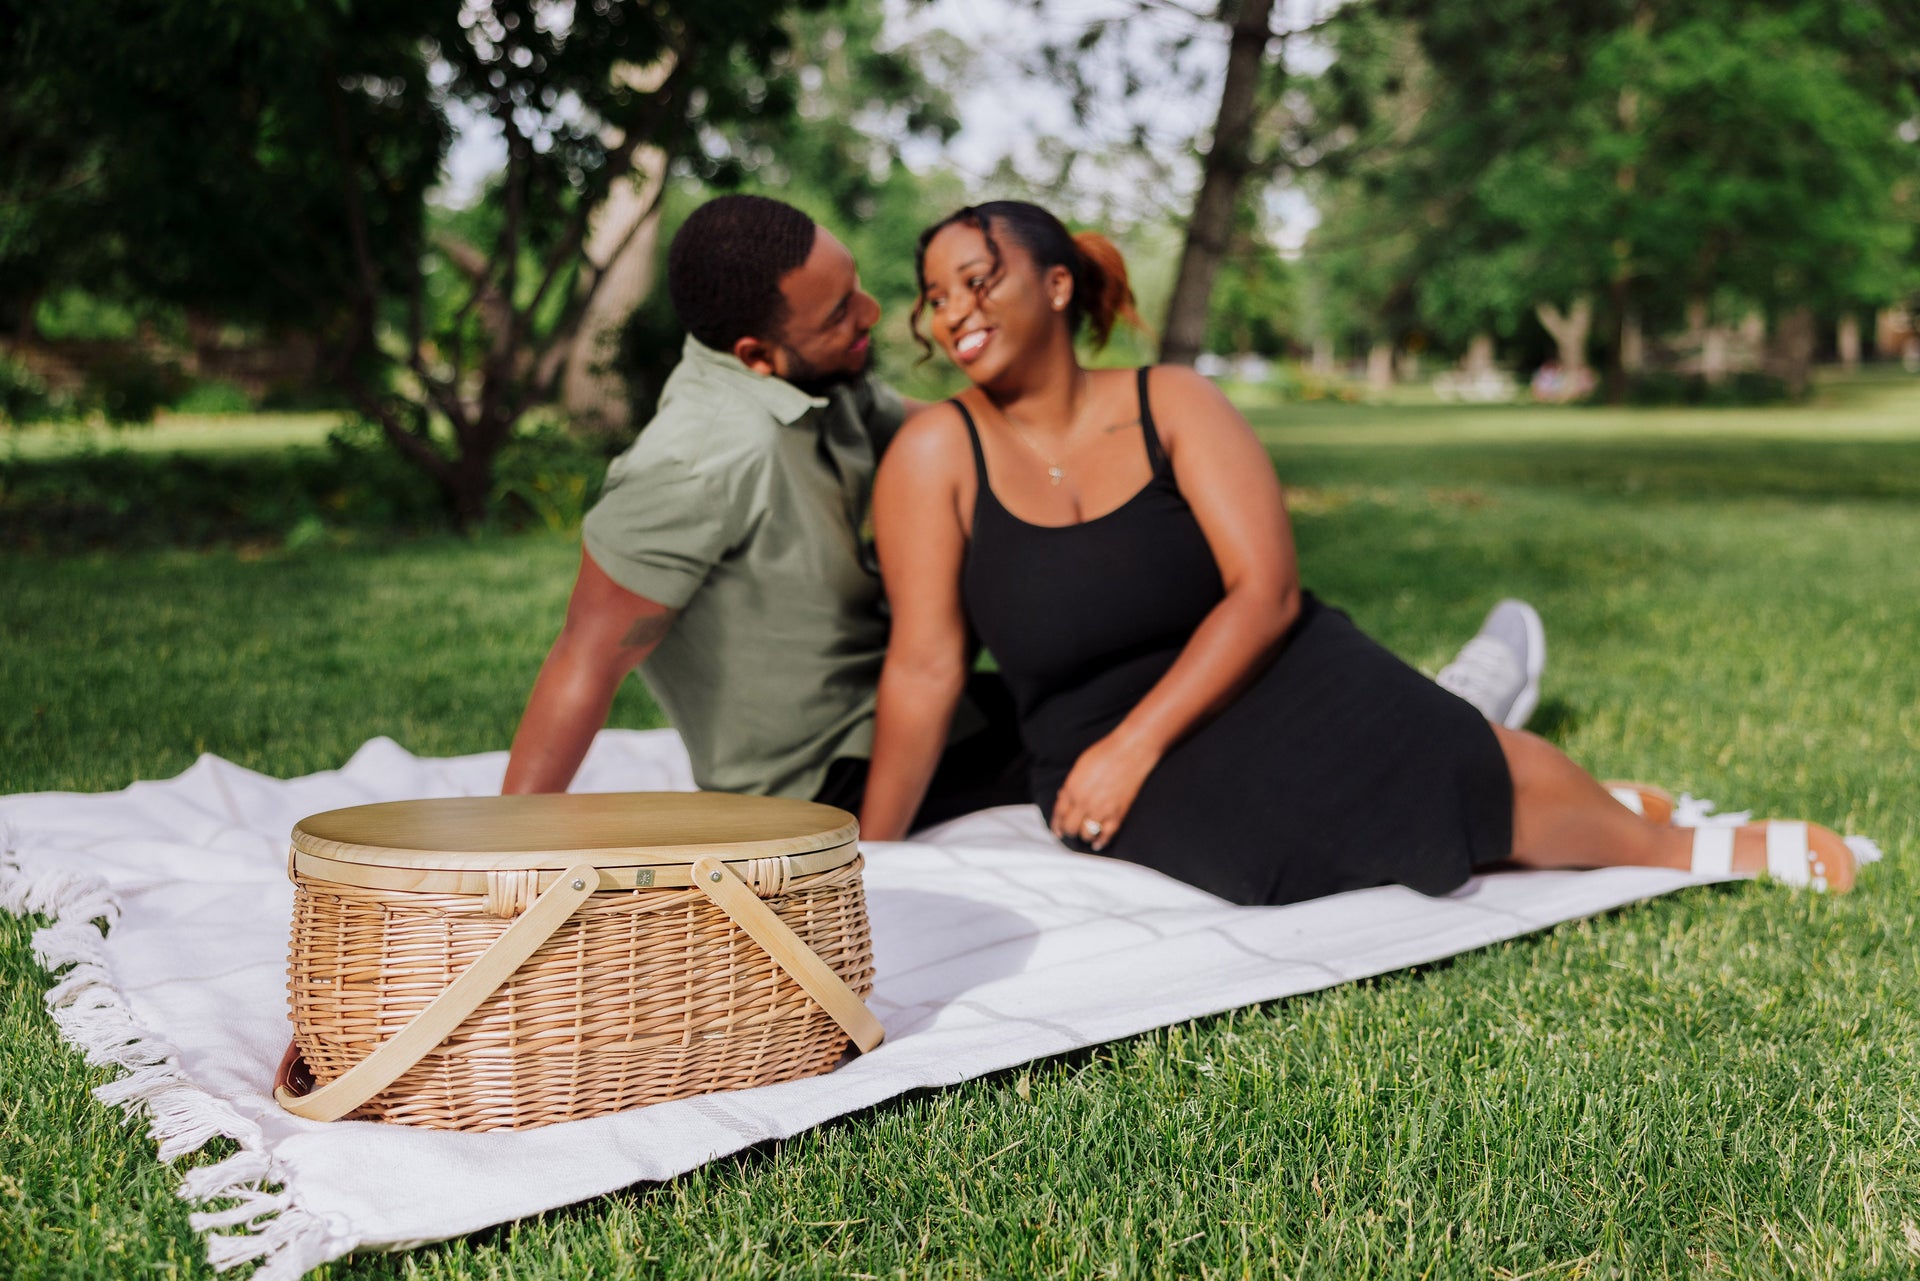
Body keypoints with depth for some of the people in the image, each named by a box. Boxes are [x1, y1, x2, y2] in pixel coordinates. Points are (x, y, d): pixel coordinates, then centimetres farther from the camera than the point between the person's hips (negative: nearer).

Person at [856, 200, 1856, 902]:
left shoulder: (1170, 405, -6)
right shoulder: (937, 453, -10)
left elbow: (1265, 591, -12)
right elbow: (924, 669, -12)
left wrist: (1132, 745, -22)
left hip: (1266, 680, 2)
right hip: (1103, 757, -2)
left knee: (1471, 767, -12)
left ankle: (1665, 844, 22)